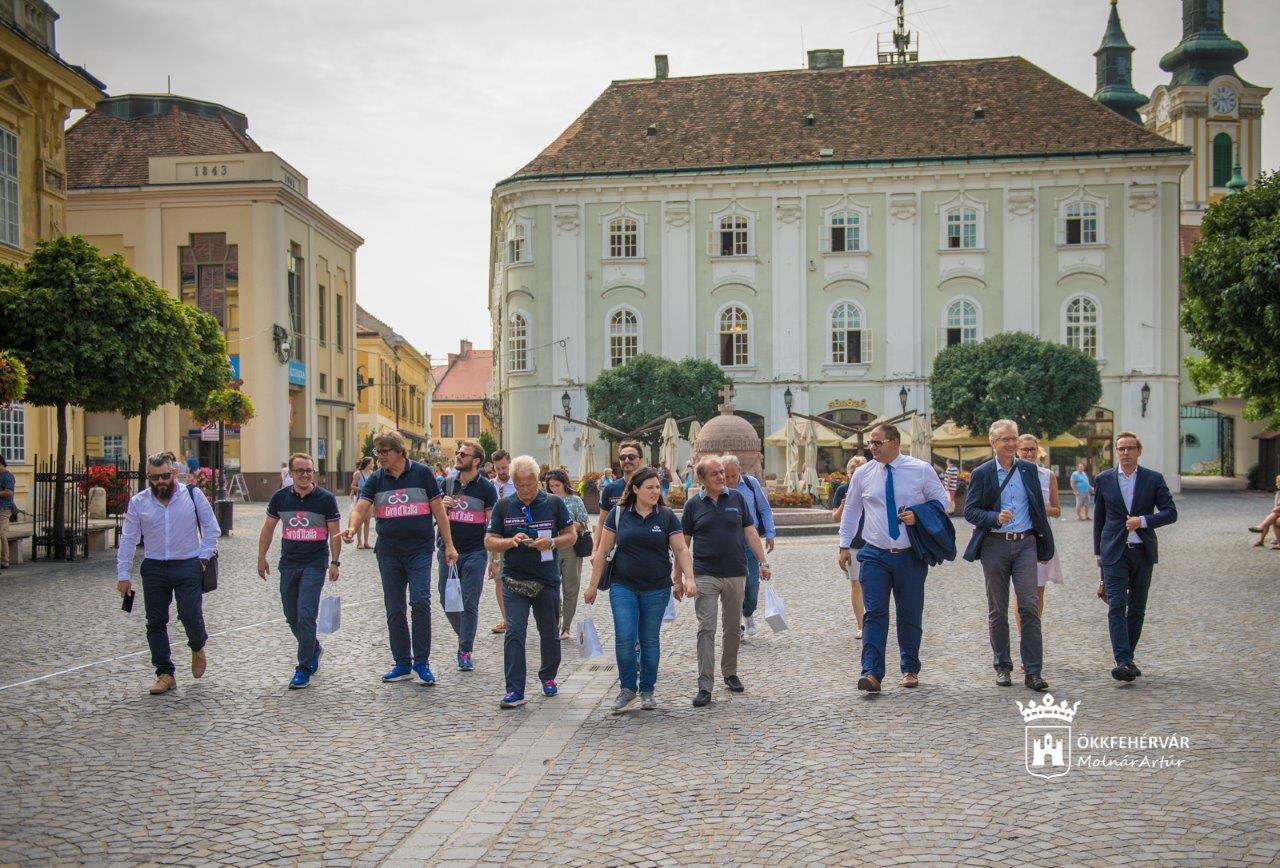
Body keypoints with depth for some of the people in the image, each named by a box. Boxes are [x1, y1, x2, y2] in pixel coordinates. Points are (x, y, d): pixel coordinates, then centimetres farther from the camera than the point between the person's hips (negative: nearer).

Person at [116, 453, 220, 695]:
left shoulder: (193, 494, -1)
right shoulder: (138, 503, 3)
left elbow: (211, 527, 6)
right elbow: (128, 539, 5)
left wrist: (204, 556, -2)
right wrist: (123, 575, 2)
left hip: (188, 566, -2)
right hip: (154, 569, 2)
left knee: (191, 616, -8)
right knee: (156, 622, 3)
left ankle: (198, 648, 26)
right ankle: (165, 674, 12)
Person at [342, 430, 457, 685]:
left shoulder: (421, 473, -3)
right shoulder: (376, 479, 4)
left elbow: (438, 510, 0)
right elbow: (360, 509, -6)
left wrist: (449, 545, -1)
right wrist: (351, 528, -28)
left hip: (419, 550, -4)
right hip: (388, 552, 4)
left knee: (420, 601, -15)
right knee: (394, 609, 8)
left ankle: (421, 662, -3)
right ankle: (402, 664, 18)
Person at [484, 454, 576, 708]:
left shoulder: (554, 503, 1)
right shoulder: (503, 506, 2)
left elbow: (571, 536, 4)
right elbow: (489, 542, 3)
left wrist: (552, 542, -16)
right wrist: (511, 541, -17)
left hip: (547, 580, 1)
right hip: (514, 580, -1)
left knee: (550, 634, 13)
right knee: (514, 633, -11)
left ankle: (548, 677, 35)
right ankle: (515, 690, -9)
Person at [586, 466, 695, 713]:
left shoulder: (667, 517, 2)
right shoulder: (618, 514, 0)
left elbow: (681, 550, 0)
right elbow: (603, 550, 4)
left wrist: (688, 578, -16)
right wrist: (593, 584, 5)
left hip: (656, 589, 1)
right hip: (623, 586, -1)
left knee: (649, 640, 8)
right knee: (624, 637, -8)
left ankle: (647, 690, 21)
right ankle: (627, 689, 8)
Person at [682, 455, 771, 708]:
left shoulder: (737, 498, 5)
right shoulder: (693, 504, 2)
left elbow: (750, 532, 8)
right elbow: (684, 542, 6)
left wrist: (763, 562, 2)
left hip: (736, 573, 2)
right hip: (705, 575, -2)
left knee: (733, 628, 12)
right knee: (706, 629, -7)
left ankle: (730, 673, 30)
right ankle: (705, 686, -8)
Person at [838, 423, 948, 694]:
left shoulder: (922, 470, -2)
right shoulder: (862, 474, 4)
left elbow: (942, 500, 6)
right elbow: (851, 510, 14)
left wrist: (919, 515, -13)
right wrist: (844, 545, 11)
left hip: (910, 556, 0)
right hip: (875, 555, 1)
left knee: (910, 614, 8)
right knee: (875, 613, -9)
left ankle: (910, 669, 23)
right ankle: (872, 673, -13)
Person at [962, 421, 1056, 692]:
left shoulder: (1029, 470, 8)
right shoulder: (981, 473, 0)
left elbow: (1039, 508, 14)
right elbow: (970, 511, -3)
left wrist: (1045, 543, 12)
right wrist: (996, 518, -21)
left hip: (1025, 543, 1)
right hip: (995, 545, -1)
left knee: (1029, 606, -7)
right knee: (997, 610, 6)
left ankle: (1033, 671, -5)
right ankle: (1002, 667, 17)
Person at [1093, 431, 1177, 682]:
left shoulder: (1153, 479, 3)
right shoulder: (1103, 480, 4)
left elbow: (1170, 513, -2)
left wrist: (1143, 520, -16)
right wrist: (1099, 552, 11)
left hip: (1143, 552, 1)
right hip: (1114, 553, -1)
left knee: (1137, 608, 8)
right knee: (1116, 607, -12)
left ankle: (1128, 658, 21)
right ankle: (1122, 662, -19)